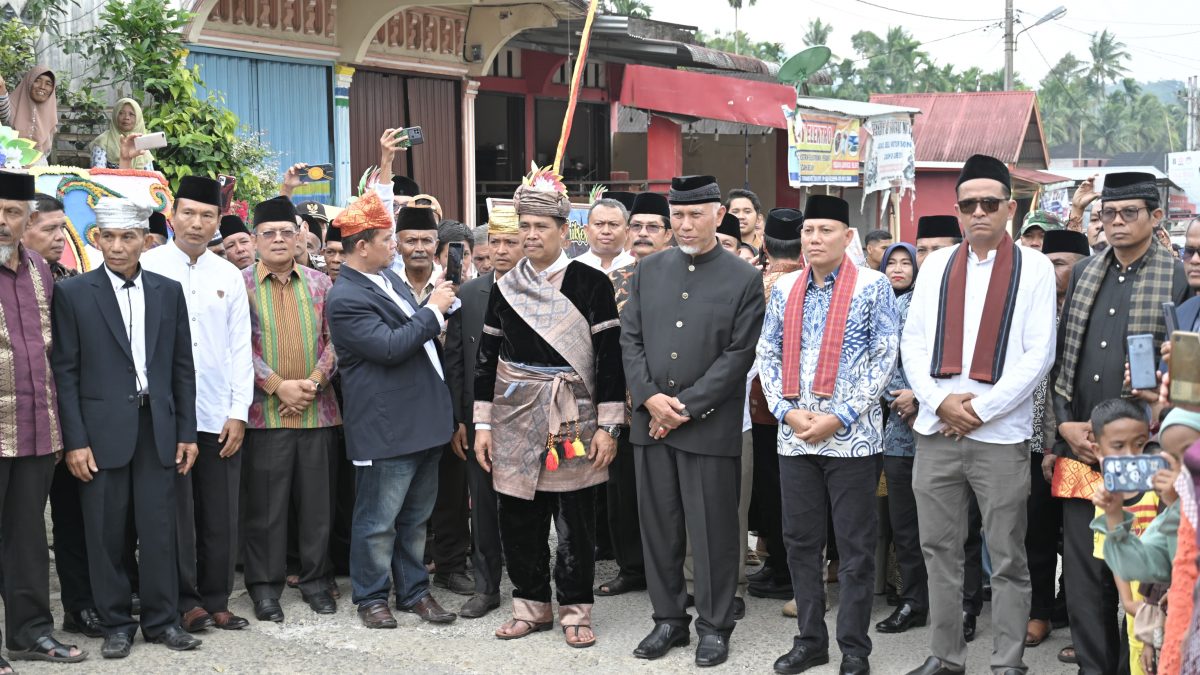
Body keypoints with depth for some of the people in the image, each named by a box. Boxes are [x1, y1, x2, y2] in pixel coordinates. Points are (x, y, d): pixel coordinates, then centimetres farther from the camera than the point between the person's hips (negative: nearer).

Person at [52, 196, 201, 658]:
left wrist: (187, 432, 6)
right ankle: (116, 623, 17)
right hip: (102, 431, -2)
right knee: (106, 532, 4)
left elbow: (183, 367, 10)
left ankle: (162, 619, 16)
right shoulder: (73, 293, 0)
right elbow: (65, 372, -2)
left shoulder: (168, 291, 8)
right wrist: (75, 441, -8)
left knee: (159, 529, 4)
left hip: (158, 429, 2)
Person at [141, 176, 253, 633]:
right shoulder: (148, 267, 0)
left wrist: (239, 412, 2)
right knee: (177, 513, 2)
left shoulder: (228, 275, 9)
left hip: (219, 418, 3)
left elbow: (240, 348, 9)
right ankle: (186, 601, 13)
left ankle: (215, 600, 18)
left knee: (221, 516, 6)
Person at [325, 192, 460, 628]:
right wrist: (433, 311, -16)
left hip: (423, 417, 9)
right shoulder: (345, 299, -16)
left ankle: (413, 591, 28)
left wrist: (434, 320, 8)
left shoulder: (387, 276, 12)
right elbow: (390, 347, -23)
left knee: (415, 517, 17)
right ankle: (371, 597, 19)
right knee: (379, 519, 4)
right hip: (387, 425, -9)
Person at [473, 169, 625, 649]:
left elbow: (610, 356, -5)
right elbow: (487, 358, 8)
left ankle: (575, 610, 18)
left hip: (571, 417, -3)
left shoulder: (591, 283, -4)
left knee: (574, 519, 4)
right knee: (518, 518, 9)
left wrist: (608, 425, -9)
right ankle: (531, 604, 25)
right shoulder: (505, 287, 6)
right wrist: (483, 424, 5)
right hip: (515, 417, 4)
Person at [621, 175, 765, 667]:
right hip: (650, 422, 4)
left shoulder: (744, 279, -2)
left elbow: (738, 355, -8)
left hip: (710, 427, -4)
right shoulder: (648, 271, 10)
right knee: (658, 526, 10)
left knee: (713, 530, 3)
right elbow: (630, 340, 7)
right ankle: (668, 619, 23)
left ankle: (714, 626, 17)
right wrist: (649, 397, -7)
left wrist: (684, 406, -12)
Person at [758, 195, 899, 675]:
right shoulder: (784, 289, 9)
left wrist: (839, 418, -13)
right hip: (794, 435, 4)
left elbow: (884, 358, -7)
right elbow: (767, 354, 10)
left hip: (852, 436, -4)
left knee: (855, 547, 4)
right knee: (800, 541, 11)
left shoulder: (873, 286, -3)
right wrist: (787, 412, -5)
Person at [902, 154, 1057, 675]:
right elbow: (913, 342, 8)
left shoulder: (1034, 267, 1)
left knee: (1006, 557, 4)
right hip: (936, 429, 3)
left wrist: (981, 408, -11)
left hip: (1001, 433, -3)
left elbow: (1039, 353, -5)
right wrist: (939, 401, -7)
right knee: (939, 549, 10)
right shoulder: (937, 265, 10)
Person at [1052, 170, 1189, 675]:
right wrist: (1065, 423, 2)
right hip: (1080, 445, 4)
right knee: (1084, 569, 8)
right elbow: (1059, 354, 12)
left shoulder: (1179, 279, -1)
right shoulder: (1084, 273, 12)